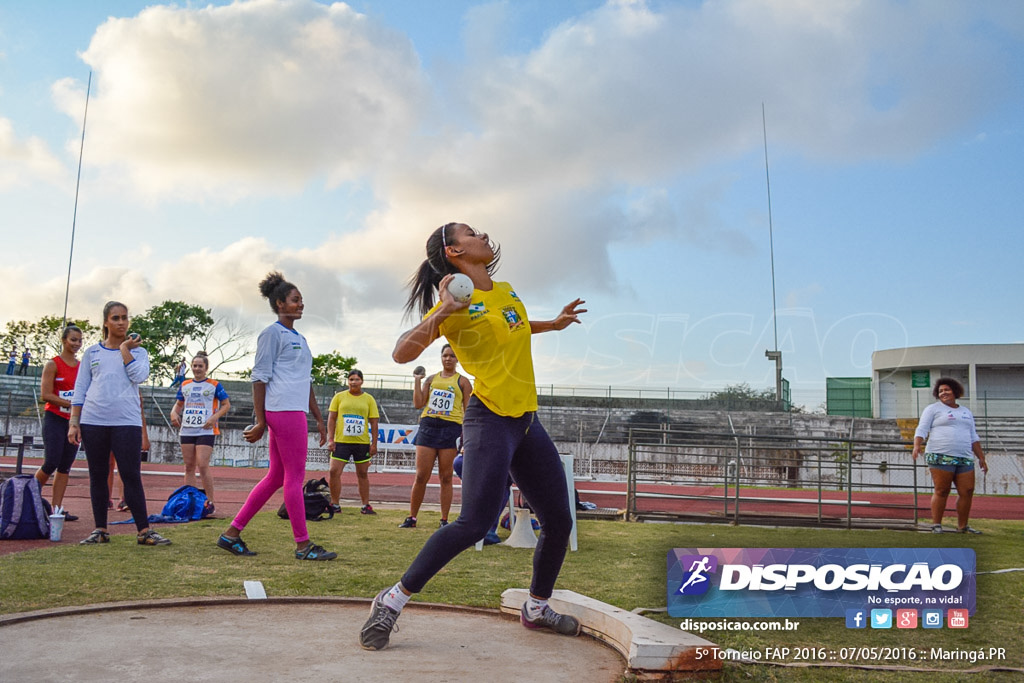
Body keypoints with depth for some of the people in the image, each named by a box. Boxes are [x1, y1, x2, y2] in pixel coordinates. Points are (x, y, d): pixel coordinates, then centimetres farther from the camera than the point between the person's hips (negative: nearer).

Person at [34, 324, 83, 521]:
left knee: (65, 467, 4)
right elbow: (46, 394, -12)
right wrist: (71, 404, -18)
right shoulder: (53, 364, -5)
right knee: (51, 464, -9)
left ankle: (56, 509, 7)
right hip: (55, 419, -5)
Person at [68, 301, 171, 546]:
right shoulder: (92, 352, 13)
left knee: (132, 477, -7)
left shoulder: (137, 350, 10)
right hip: (93, 422, 2)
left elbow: (139, 376, -10)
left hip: (127, 422, -2)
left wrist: (125, 348, -4)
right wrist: (73, 422, 4)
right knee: (97, 476, 7)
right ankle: (100, 530, 16)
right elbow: (80, 390, 12)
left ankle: (144, 531, -5)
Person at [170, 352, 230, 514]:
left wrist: (214, 417, -12)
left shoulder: (214, 385, 2)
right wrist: (174, 412, 4)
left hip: (206, 431, -5)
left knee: (203, 465, -13)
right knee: (189, 466, 7)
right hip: (186, 430, 5)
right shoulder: (184, 385, 15)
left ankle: (210, 502, -6)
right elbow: (179, 404, 26)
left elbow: (227, 405, 3)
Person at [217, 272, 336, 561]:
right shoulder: (272, 333, -4)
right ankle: (303, 545, 5)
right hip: (285, 410, -9)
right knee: (295, 477, -3)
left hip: (296, 412, 9)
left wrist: (319, 419, 20)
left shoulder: (298, 338, 22)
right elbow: (259, 377, -8)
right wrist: (259, 422, -12)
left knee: (276, 476, 11)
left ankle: (232, 533, 17)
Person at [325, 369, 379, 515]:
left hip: (362, 442, 0)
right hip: (341, 441, 0)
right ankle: (335, 504, 6)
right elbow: (331, 418, 4)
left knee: (363, 474, 7)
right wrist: (331, 440, -4)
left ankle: (366, 506, 16)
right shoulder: (339, 397, 5)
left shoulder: (369, 399, 5)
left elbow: (374, 422, 5)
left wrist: (374, 444, 0)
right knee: (334, 472, -7)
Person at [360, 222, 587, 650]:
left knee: (559, 522, 9)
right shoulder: (455, 306, -9)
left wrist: (553, 324, 31)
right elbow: (402, 354, -19)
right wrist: (439, 315, -30)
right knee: (475, 523, -18)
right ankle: (393, 601, -4)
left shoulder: (506, 292, 13)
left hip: (528, 421, 7)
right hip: (490, 420, -7)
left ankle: (536, 608, 29)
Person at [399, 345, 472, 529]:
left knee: (446, 477, 1)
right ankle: (411, 518, 9)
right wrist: (418, 380, 3)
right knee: (421, 476, 0)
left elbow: (468, 411, 3)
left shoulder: (462, 381, 8)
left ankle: (444, 520, 9)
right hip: (428, 426, 2)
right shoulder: (431, 379, 16)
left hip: (451, 429, -2)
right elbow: (418, 404, 9)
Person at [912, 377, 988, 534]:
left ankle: (962, 526, 11)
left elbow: (973, 437, 24)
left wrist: (981, 458, 18)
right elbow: (921, 430, -3)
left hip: (965, 458, 5)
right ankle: (936, 524, -1)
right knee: (941, 491, -7)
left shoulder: (966, 412, 22)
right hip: (941, 457, -5)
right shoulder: (933, 409, 6)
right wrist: (917, 446, -20)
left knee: (967, 492, 1)